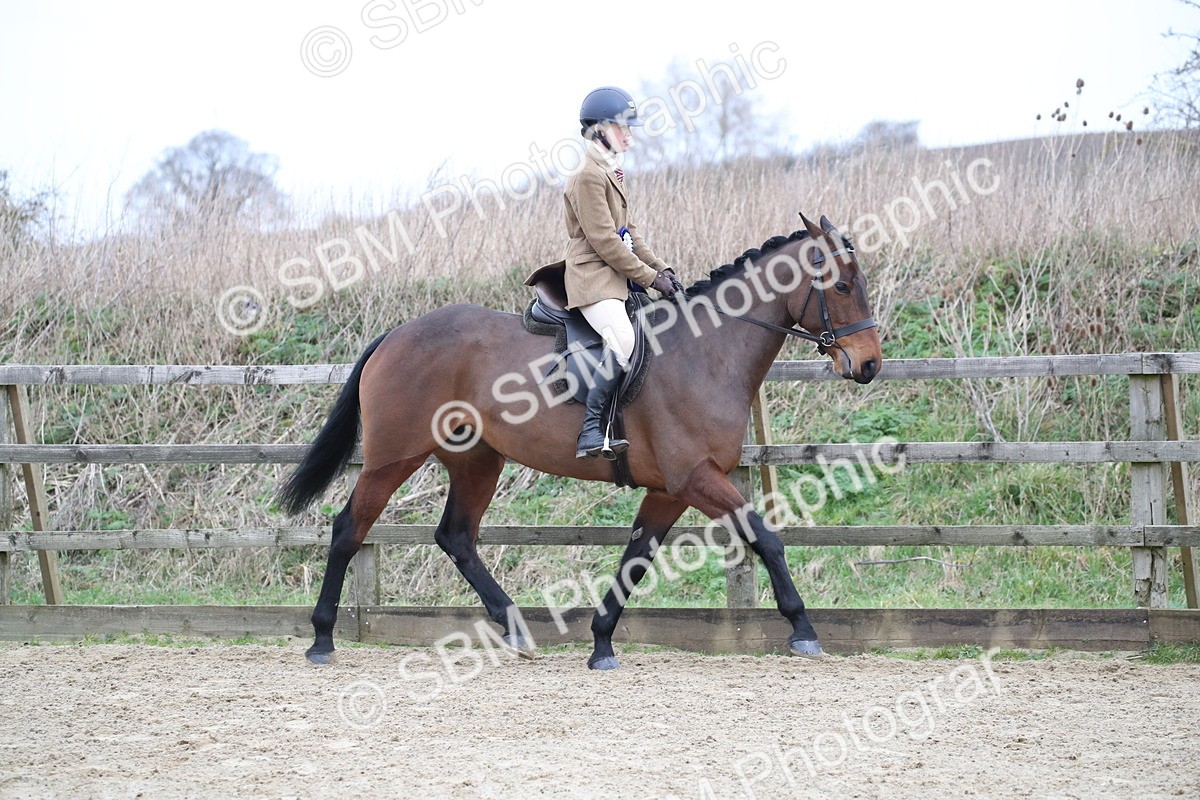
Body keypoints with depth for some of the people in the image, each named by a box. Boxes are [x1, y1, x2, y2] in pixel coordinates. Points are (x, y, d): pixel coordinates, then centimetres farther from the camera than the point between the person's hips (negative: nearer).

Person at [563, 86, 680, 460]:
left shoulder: (612, 173, 18)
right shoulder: (588, 177, -13)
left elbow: (629, 233, 20)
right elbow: (605, 241, -18)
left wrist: (661, 268, 6)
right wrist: (649, 277, -15)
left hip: (618, 276, 11)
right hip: (593, 278, -11)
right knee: (623, 341, -30)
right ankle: (590, 430, -28)